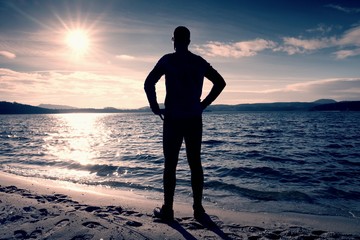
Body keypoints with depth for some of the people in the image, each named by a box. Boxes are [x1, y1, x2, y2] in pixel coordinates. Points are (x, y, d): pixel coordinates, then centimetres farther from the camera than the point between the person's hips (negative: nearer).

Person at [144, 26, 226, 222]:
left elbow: (149, 83, -10)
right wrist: (204, 104, 12)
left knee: (170, 164, 3)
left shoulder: (168, 60, 0)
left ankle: (167, 209, 11)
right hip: (194, 119, 4)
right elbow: (220, 82, 13)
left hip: (173, 119, -3)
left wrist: (155, 107, 0)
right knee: (195, 163, 9)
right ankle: (198, 208, 16)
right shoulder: (200, 62, 11)